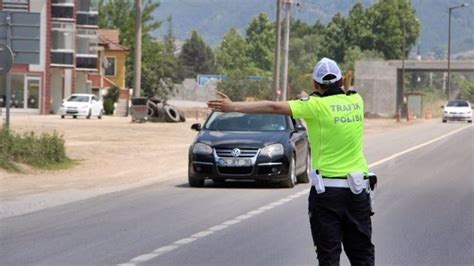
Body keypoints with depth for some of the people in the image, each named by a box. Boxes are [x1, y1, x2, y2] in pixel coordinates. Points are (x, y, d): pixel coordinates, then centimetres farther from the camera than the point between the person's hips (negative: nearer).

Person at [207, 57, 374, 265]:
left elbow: (274, 107, -14)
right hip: (358, 188, 4)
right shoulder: (356, 100, 4)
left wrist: (233, 106, -13)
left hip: (327, 189, -4)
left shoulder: (317, 106, -10)